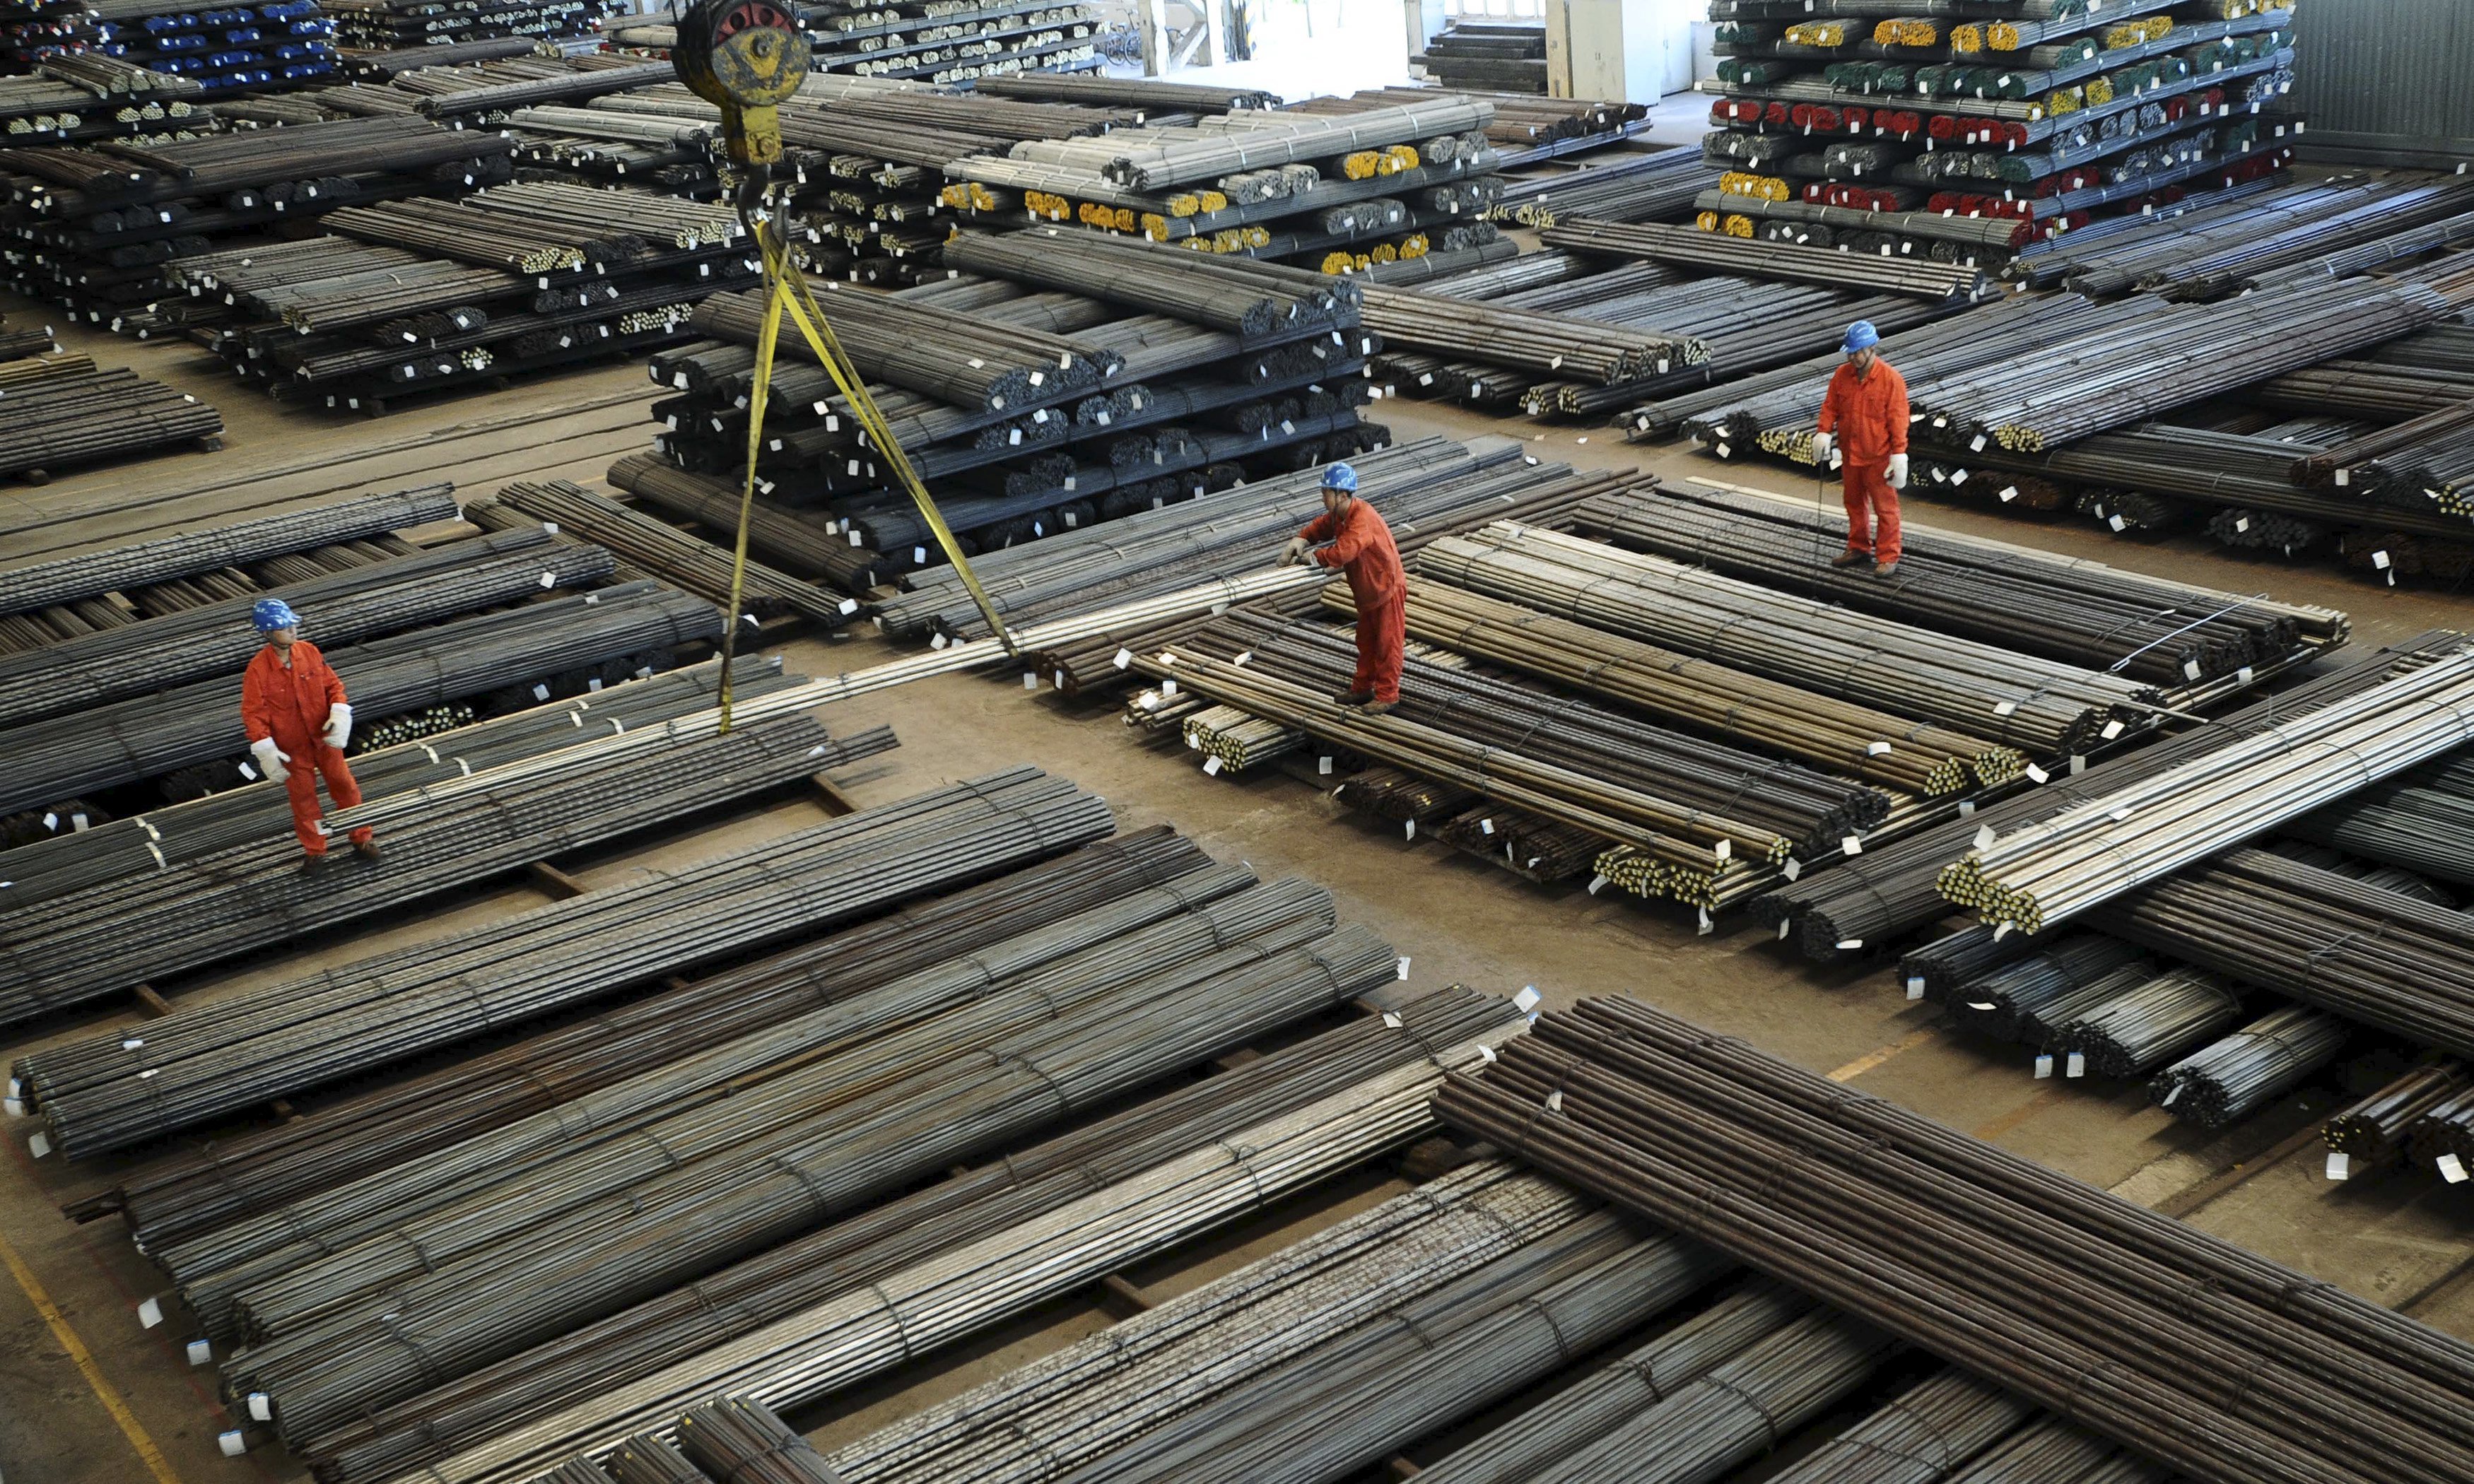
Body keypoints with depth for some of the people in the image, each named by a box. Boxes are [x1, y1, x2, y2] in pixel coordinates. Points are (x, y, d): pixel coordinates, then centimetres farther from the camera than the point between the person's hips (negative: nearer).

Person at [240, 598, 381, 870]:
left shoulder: (310, 652, -8)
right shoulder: (257, 670, -19)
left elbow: (333, 684, 1)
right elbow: (252, 713, -16)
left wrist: (340, 714, -16)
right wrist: (266, 752, -22)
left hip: (325, 738, 3)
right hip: (292, 747, -3)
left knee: (345, 786, 11)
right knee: (303, 797, 11)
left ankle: (362, 838, 27)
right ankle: (314, 850, 28)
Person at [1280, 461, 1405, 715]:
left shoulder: (1363, 518, -32)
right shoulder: (1338, 515, -2)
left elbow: (1343, 552, -41)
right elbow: (1321, 527, 14)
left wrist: (1314, 556, -27)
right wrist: (1300, 540, -5)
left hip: (1387, 588, -10)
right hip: (1366, 590, 10)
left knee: (1387, 643, 3)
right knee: (1366, 642, 19)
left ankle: (1387, 695, 11)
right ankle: (1362, 688, 31)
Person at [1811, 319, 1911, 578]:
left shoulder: (1891, 379, -14)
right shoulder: (1842, 375, 1)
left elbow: (1898, 419, -14)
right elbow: (1830, 406, 8)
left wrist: (1899, 454, -17)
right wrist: (1824, 433, -8)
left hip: (1879, 457, -6)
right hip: (1850, 455, 6)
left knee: (1885, 507, 2)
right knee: (1855, 503, 18)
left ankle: (1888, 558, 8)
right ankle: (1858, 548, 32)